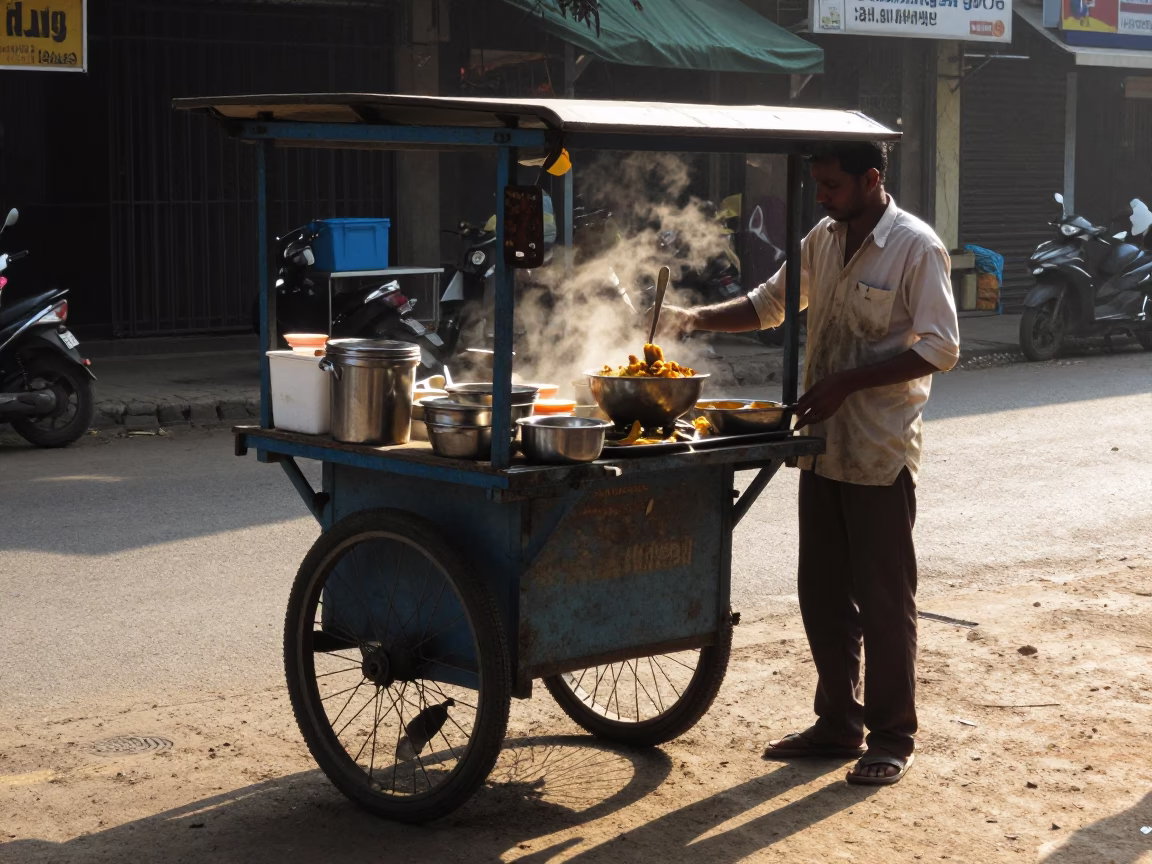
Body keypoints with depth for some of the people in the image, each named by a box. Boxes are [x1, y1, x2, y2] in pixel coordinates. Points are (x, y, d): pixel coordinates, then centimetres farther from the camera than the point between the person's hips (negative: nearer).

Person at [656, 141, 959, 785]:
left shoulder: (916, 247, -12)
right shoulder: (823, 241, 10)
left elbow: (940, 347, -16)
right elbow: (771, 304, 22)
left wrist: (845, 382, -20)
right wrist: (697, 319, 6)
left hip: (881, 453, -7)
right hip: (823, 446, 7)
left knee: (884, 598, 0)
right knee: (823, 593, 12)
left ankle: (893, 737, 12)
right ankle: (838, 723, 25)